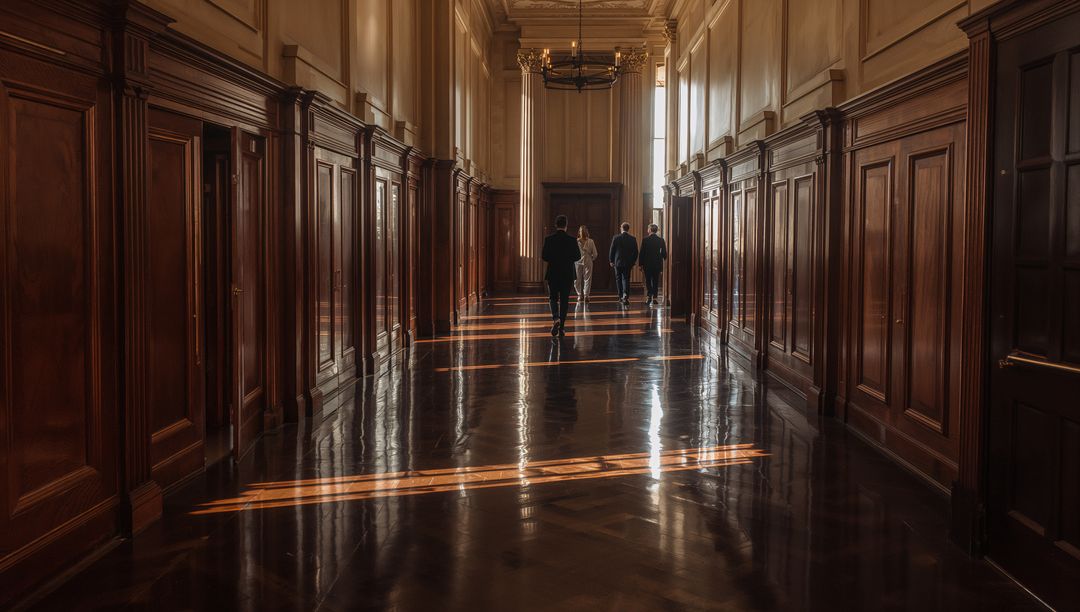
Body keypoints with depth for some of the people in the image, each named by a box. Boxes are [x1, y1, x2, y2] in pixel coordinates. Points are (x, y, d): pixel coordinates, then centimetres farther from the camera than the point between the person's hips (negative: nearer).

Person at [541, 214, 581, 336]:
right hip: (567, 275, 0)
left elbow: (544, 256, -8)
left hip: (553, 274, 0)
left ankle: (556, 318, -14)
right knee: (564, 300, 7)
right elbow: (577, 256, -3)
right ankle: (561, 327, 7)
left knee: (553, 298, 12)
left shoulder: (549, 239, -7)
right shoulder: (572, 240, -6)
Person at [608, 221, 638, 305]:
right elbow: (635, 252, 2)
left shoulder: (616, 238, -6)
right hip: (628, 263, 1)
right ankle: (625, 295, -18)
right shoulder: (633, 239, -2)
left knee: (619, 279, 12)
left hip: (618, 262, -1)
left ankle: (621, 297, 14)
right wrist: (633, 263, 12)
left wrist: (611, 261, 9)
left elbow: (611, 250, -3)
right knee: (626, 279, 3)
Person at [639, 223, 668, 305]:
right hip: (657, 264, 2)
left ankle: (649, 297, -10)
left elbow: (642, 253, -6)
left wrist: (641, 264, 1)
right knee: (655, 281, 9)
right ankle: (654, 298, 7)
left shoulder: (645, 240, -9)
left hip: (647, 264, -2)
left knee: (648, 281, 5)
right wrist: (662, 260, 20)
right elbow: (664, 253, 1)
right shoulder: (661, 240, -1)